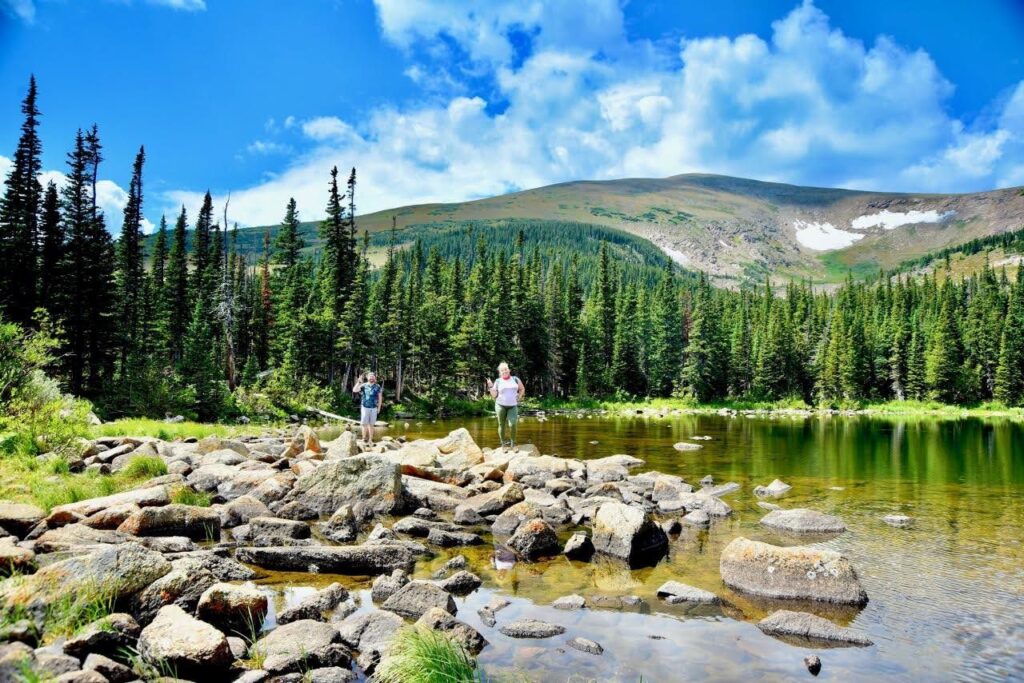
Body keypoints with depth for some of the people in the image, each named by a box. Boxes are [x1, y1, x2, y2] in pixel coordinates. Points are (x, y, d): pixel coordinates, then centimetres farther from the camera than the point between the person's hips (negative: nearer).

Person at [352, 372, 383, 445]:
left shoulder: (377, 387, 3)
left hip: (373, 408, 1)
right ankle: (364, 438, 8)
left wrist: (379, 407, 2)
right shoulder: (364, 385, -1)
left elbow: (380, 397, 6)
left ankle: (370, 440, 12)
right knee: (364, 424, -1)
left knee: (371, 424, 6)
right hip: (364, 407, -1)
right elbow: (354, 390, -12)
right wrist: (359, 382, -18)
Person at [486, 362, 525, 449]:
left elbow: (522, 389, 20)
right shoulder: (498, 382, 3)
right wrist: (490, 387, -12)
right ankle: (503, 443, 9)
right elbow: (494, 395, 1)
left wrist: (519, 398, 9)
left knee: (512, 424, -14)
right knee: (502, 425, 0)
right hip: (501, 405, 0)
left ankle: (513, 442, 2)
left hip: (513, 406, 0)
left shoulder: (515, 379, 7)